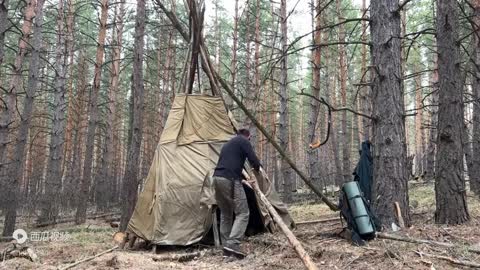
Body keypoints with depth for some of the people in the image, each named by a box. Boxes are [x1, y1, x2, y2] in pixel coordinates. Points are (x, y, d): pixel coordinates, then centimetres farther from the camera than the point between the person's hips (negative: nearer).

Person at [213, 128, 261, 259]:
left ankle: (226, 246, 18)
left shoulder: (228, 144, 29)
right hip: (230, 180, -8)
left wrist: (244, 178, 45)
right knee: (242, 213, -2)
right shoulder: (244, 141, 6)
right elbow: (254, 161, -3)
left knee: (225, 214, 18)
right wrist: (257, 169, 21)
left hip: (217, 178, 8)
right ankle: (232, 244, -13)